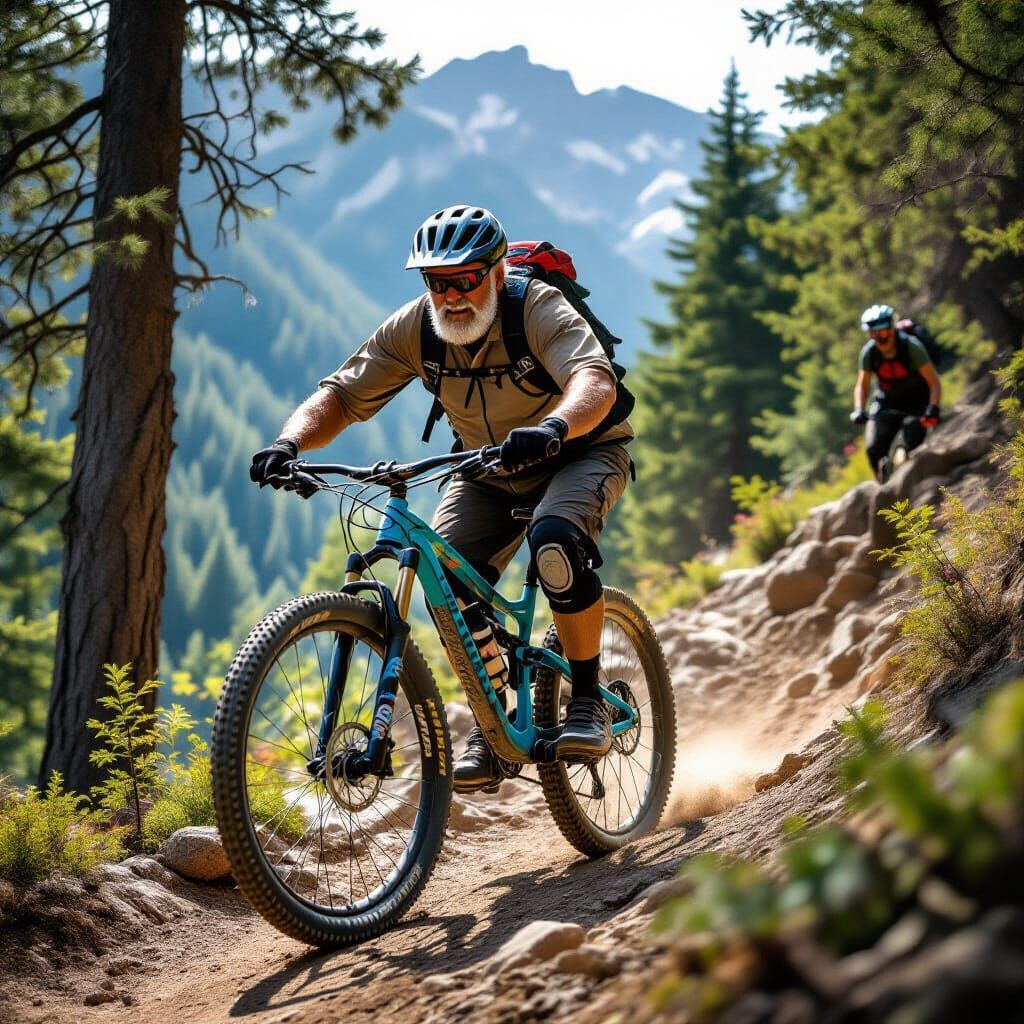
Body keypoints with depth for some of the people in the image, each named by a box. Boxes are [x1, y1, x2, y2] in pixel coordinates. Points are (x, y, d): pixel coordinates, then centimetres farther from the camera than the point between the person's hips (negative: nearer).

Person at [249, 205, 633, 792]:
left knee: (555, 540, -35)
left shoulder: (541, 312, -28)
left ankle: (589, 700, -17)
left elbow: (595, 380, -46)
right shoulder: (415, 328, -16)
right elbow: (341, 395, -14)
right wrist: (291, 442, -35)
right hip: (489, 467, 5)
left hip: (582, 451, -4)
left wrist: (552, 427, -67)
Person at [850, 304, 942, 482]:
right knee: (874, 450, -14)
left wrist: (933, 409, -37)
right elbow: (862, 385, 1)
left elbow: (934, 383, -22)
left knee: (913, 449, -24)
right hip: (887, 403, 3)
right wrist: (858, 410, -16)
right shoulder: (869, 352, -14)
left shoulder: (911, 347, -24)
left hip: (916, 404, -3)